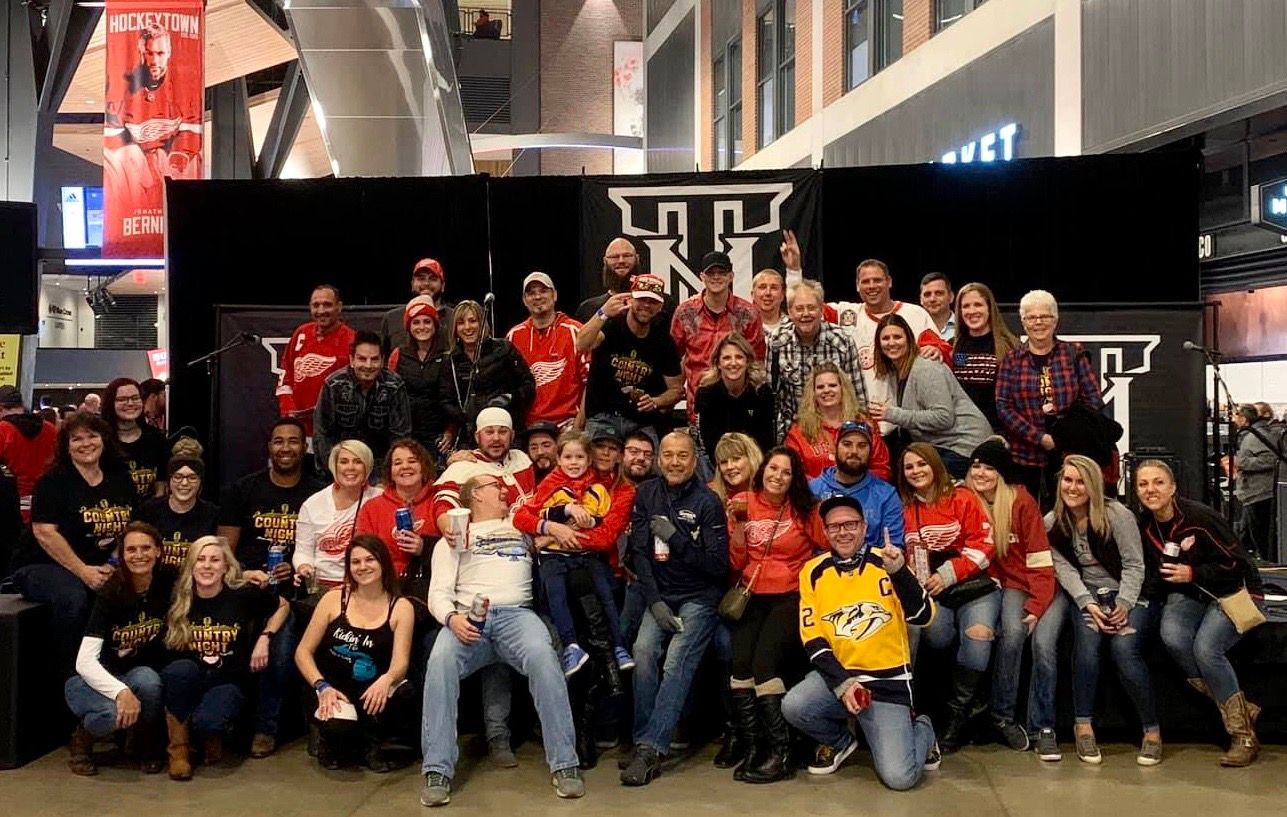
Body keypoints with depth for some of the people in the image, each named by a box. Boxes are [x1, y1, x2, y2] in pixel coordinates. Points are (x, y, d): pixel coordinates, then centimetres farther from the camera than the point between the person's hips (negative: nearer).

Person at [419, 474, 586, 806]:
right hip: (467, 617, 0)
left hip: (516, 613, 0)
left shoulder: (522, 526, 30)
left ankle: (565, 763, -30)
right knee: (440, 661, -33)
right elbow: (439, 592, 9)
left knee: (542, 656, -33)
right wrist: (451, 617, -12)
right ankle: (437, 770, -30)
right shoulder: (452, 538, 23)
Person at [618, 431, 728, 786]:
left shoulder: (707, 502, -8)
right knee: (644, 649, -21)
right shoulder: (646, 495, 4)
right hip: (661, 593, 3)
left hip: (699, 596, -3)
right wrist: (655, 601, -10)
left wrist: (675, 538, -19)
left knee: (677, 661, -21)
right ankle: (643, 740, -12)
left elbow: (718, 565, -11)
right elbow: (639, 553, 0)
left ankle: (650, 748, -21)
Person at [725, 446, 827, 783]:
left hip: (791, 597, -2)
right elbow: (736, 563, 6)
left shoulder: (806, 509, 1)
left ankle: (781, 752, -13)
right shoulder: (744, 503, 6)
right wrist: (739, 524, -6)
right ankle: (752, 747, -9)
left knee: (764, 660, -23)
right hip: (753, 597, 2)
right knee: (740, 660, -22)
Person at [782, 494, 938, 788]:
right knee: (793, 706, -29)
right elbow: (812, 638, 0)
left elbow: (923, 617, -13)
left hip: (888, 680, -2)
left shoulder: (885, 563, -2)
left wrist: (898, 572, -28)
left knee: (899, 777, -16)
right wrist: (842, 683, -13)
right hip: (836, 674, 2)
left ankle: (921, 729, 21)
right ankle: (838, 741, 7)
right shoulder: (813, 572, 2)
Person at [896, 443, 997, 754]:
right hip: (928, 591, 2)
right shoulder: (904, 509, 17)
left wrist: (948, 574, -13)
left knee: (978, 633, -32)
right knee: (934, 634, -32)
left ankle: (957, 717, -15)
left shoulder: (962, 498, 4)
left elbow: (983, 546, -3)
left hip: (973, 585, -2)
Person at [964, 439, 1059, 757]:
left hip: (1044, 587, -1)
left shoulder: (1021, 501, -11)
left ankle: (1042, 726, -11)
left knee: (1043, 642, -25)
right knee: (1012, 633, -28)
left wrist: (1036, 608, -19)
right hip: (1010, 585, 1)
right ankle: (1002, 716, -13)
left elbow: (1040, 561, -13)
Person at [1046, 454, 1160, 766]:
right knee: (1087, 638, -28)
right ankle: (1083, 725, -20)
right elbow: (1064, 569, -3)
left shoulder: (1117, 514, -10)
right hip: (1088, 595, 3)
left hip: (1131, 593, -2)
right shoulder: (1052, 523, 1)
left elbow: (1134, 564, -9)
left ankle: (1152, 730, -13)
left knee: (1124, 647, -27)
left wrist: (1124, 605, -19)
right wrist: (1089, 604, -17)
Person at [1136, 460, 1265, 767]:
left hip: (1234, 591, -5)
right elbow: (1151, 569, 13)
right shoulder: (1144, 526, -3)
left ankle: (1244, 736, -11)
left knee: (1205, 648, -29)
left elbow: (1237, 564, -18)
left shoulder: (1199, 517, -21)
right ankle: (1240, 710, -11)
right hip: (1188, 595, 5)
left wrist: (1192, 573, -23)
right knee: (1172, 637, -27)